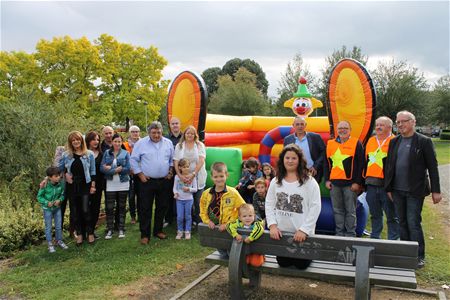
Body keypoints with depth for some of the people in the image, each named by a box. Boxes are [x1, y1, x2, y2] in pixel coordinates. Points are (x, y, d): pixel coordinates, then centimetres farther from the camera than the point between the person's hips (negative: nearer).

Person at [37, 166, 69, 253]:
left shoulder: (60, 184, -13)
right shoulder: (45, 186, -21)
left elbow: (62, 194, 0)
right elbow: (39, 196, -11)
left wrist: (60, 200, -19)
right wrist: (47, 203, -24)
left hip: (57, 208, 3)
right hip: (47, 209, -3)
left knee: (59, 226, 13)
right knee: (48, 227, 8)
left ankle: (59, 241, 32)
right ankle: (50, 244, 22)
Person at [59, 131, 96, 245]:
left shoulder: (89, 154, -1)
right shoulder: (66, 155, 3)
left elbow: (92, 171, 2)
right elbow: (59, 168, 15)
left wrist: (93, 185, -3)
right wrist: (66, 173, -4)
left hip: (85, 186, -2)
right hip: (72, 186, 3)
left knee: (85, 210, -6)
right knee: (75, 211, 7)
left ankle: (90, 233, 9)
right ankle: (79, 234, 19)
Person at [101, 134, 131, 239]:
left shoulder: (125, 153, 1)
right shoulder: (107, 153, 5)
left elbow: (128, 169, -10)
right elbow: (102, 168, -5)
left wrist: (110, 168, -13)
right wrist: (117, 169, -17)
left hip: (123, 184, -1)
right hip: (110, 184, 1)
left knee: (122, 207, 8)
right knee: (109, 208, 0)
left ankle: (121, 229, 17)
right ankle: (109, 230, 12)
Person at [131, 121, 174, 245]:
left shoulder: (168, 143, 5)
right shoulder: (141, 143, -4)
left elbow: (172, 159, 14)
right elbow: (134, 160, -1)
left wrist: (171, 171, 4)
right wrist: (140, 174, -6)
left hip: (164, 181, 3)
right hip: (147, 181, -3)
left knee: (162, 207, 11)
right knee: (146, 208, 0)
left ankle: (158, 230, 27)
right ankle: (145, 234, 10)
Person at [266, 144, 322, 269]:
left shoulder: (309, 182, -10)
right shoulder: (275, 182, 2)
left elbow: (315, 207, -13)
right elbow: (269, 205, 3)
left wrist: (304, 230, -18)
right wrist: (272, 225, -9)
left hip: (302, 233, -3)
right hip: (281, 232, 4)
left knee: (301, 264, 6)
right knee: (283, 263, 14)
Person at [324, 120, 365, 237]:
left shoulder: (356, 144, 0)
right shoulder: (330, 144, 11)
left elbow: (360, 165, -4)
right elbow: (327, 164, 15)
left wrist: (357, 182, -9)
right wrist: (327, 180, 7)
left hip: (350, 184, -4)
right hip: (334, 183, 4)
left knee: (350, 211, 3)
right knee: (337, 210, 10)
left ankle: (350, 234, 12)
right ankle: (339, 233, 20)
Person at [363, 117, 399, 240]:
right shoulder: (370, 141, 14)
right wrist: (365, 178, 14)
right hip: (371, 184, 6)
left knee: (391, 215, 3)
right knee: (375, 215, 15)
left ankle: (393, 240, 13)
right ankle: (375, 238, 26)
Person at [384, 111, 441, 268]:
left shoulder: (424, 141, -5)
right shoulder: (394, 142, 8)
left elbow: (432, 167, -5)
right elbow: (389, 165, 10)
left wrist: (436, 190, -7)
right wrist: (389, 188, 7)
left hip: (415, 191, -5)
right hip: (397, 191, 5)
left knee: (413, 223, -3)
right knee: (403, 223, 11)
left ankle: (419, 256, 10)